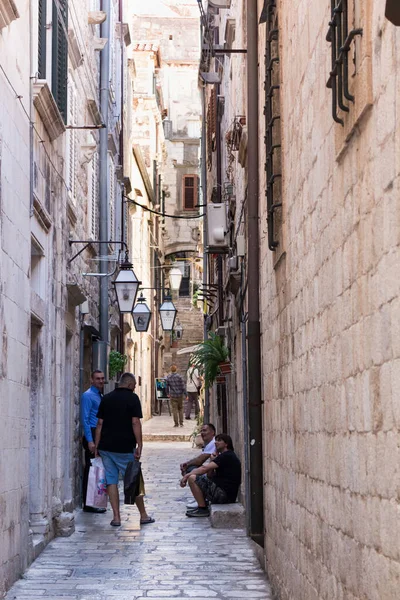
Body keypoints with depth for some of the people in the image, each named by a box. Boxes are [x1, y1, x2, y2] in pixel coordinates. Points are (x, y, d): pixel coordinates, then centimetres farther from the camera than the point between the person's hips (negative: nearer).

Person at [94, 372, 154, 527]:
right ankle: (143, 515, 14)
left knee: (111, 481, 7)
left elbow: (99, 424, 8)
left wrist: (97, 446, 11)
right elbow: (135, 423, -12)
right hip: (124, 447, -4)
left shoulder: (106, 398, 10)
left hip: (106, 446, 4)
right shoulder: (132, 398, -5)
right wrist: (139, 445, -11)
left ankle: (116, 517, 3)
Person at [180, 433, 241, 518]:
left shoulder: (226, 456, -10)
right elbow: (209, 475, 18)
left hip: (224, 493, -11)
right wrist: (212, 460, 5)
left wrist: (187, 475, -9)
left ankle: (203, 509, -8)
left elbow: (205, 468, -16)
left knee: (192, 478, -13)